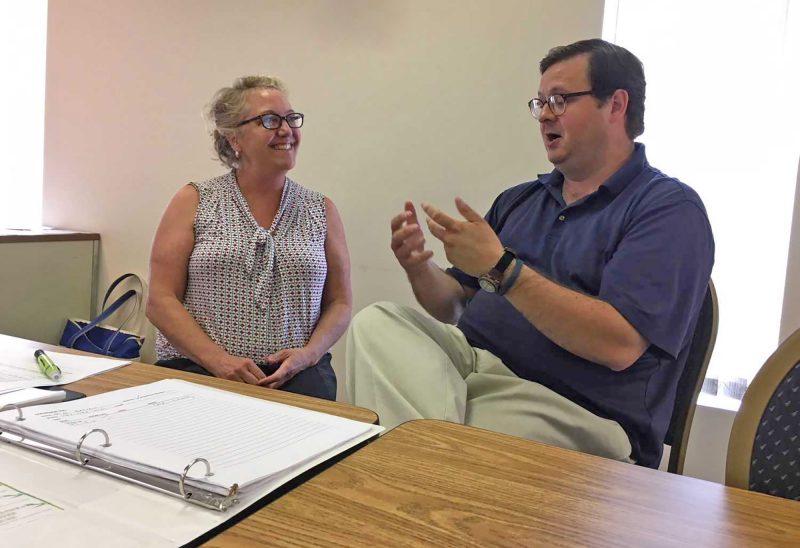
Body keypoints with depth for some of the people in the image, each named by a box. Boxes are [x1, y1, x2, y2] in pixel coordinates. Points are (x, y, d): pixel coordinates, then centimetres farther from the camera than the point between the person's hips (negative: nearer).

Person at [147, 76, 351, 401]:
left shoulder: (321, 210, 11)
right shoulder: (194, 202, 6)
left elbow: (340, 304, 12)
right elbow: (161, 300, 0)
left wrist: (308, 354, -8)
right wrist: (218, 360, -14)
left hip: (295, 373, 3)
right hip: (198, 369, -2)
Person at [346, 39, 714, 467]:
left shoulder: (670, 208, -4)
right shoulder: (518, 201, 17)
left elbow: (620, 344, -19)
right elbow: (455, 307, 16)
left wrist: (500, 267, -22)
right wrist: (420, 268, -7)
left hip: (572, 408, -6)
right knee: (376, 323, -16)